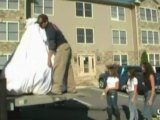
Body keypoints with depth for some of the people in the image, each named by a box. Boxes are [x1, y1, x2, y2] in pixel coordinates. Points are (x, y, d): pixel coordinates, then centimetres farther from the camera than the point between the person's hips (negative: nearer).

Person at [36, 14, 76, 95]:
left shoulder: (50, 29, -16)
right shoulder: (51, 25, 14)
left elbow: (51, 45, -22)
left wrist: (49, 59, -23)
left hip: (62, 48, -10)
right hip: (65, 47, 10)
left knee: (58, 68, -12)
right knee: (67, 69, 9)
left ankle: (56, 89, -14)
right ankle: (71, 88, 12)